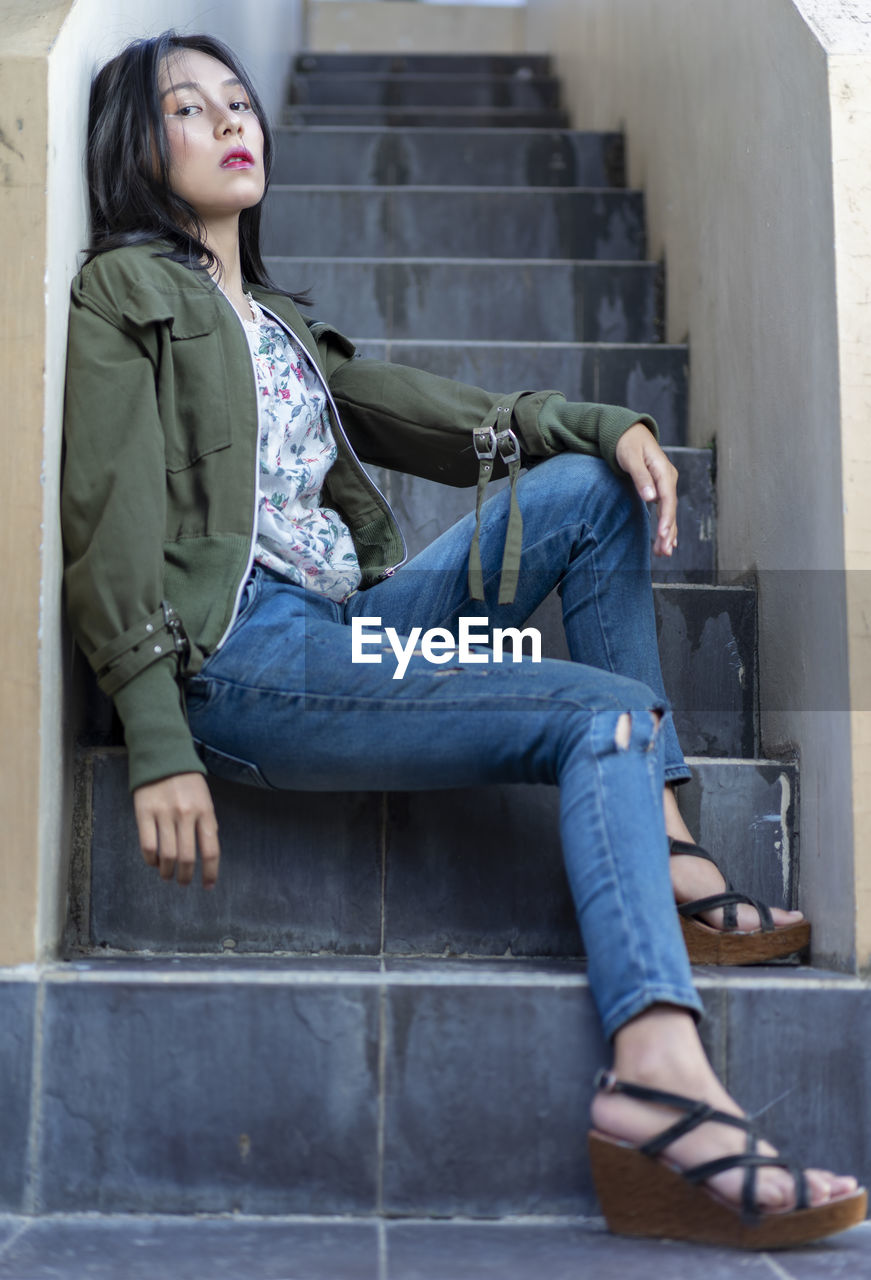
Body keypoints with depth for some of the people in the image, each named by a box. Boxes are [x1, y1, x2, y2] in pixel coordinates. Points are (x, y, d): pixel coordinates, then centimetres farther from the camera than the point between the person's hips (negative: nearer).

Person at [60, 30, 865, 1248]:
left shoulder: (277, 320, 28)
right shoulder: (126, 288, 4)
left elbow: (429, 412, 16)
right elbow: (113, 519, -6)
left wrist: (603, 423, -2)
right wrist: (159, 746, -16)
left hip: (343, 628, 8)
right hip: (242, 656, -7)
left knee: (587, 486, -5)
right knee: (608, 716, -19)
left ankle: (664, 850, -12)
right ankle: (664, 1079, -35)